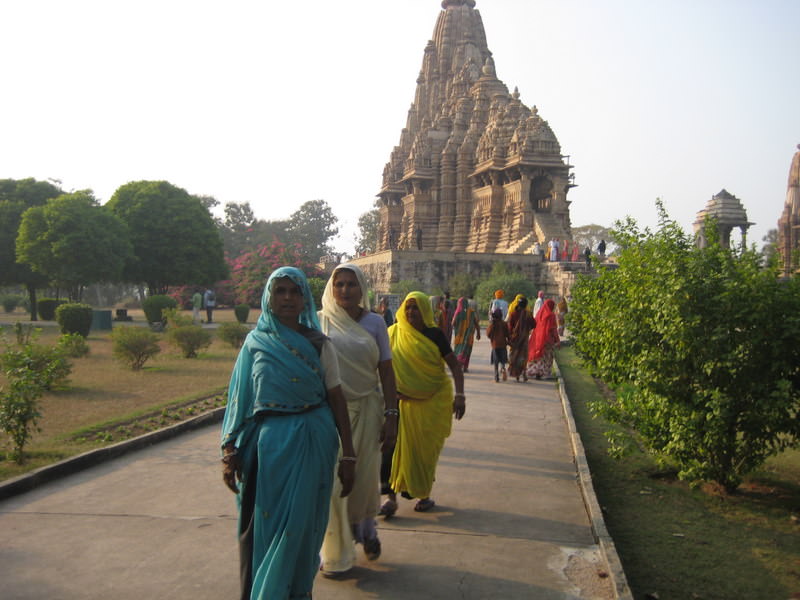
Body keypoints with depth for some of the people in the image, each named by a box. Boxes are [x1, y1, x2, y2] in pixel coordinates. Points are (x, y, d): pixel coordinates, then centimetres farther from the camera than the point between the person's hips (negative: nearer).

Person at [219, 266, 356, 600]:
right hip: (267, 443, 1)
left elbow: (337, 400, 2)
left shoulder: (318, 344, 2)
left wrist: (348, 455, -1)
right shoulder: (255, 343, 4)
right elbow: (239, 399, 5)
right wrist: (230, 452, 0)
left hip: (312, 444, -1)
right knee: (264, 525, 7)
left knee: (301, 525, 5)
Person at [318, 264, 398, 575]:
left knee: (366, 478, 8)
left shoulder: (374, 322, 2)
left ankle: (365, 529, 39)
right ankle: (336, 552, 22)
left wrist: (391, 416, -3)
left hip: (367, 410, 1)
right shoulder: (319, 322, -1)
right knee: (333, 481, 3)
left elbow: (386, 371, 2)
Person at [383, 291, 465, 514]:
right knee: (400, 446, -3)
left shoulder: (434, 335, -6)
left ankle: (424, 494, 24)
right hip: (404, 400, 1)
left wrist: (459, 395, -17)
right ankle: (392, 496, 2)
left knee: (427, 449, 9)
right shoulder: (394, 333, -1)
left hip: (434, 400, -1)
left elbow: (454, 365, -7)